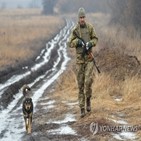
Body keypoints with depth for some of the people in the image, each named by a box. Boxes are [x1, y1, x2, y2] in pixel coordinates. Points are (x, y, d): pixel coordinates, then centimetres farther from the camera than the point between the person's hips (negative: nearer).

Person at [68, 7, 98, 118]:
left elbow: (95, 39, 7)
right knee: (80, 84, 4)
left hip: (89, 58, -1)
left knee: (88, 80, -16)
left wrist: (90, 43, -13)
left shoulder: (90, 27, -1)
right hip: (80, 59, 1)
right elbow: (70, 43, 1)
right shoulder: (75, 30, -1)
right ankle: (82, 109, 9)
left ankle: (88, 99, 12)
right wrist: (77, 41, -17)